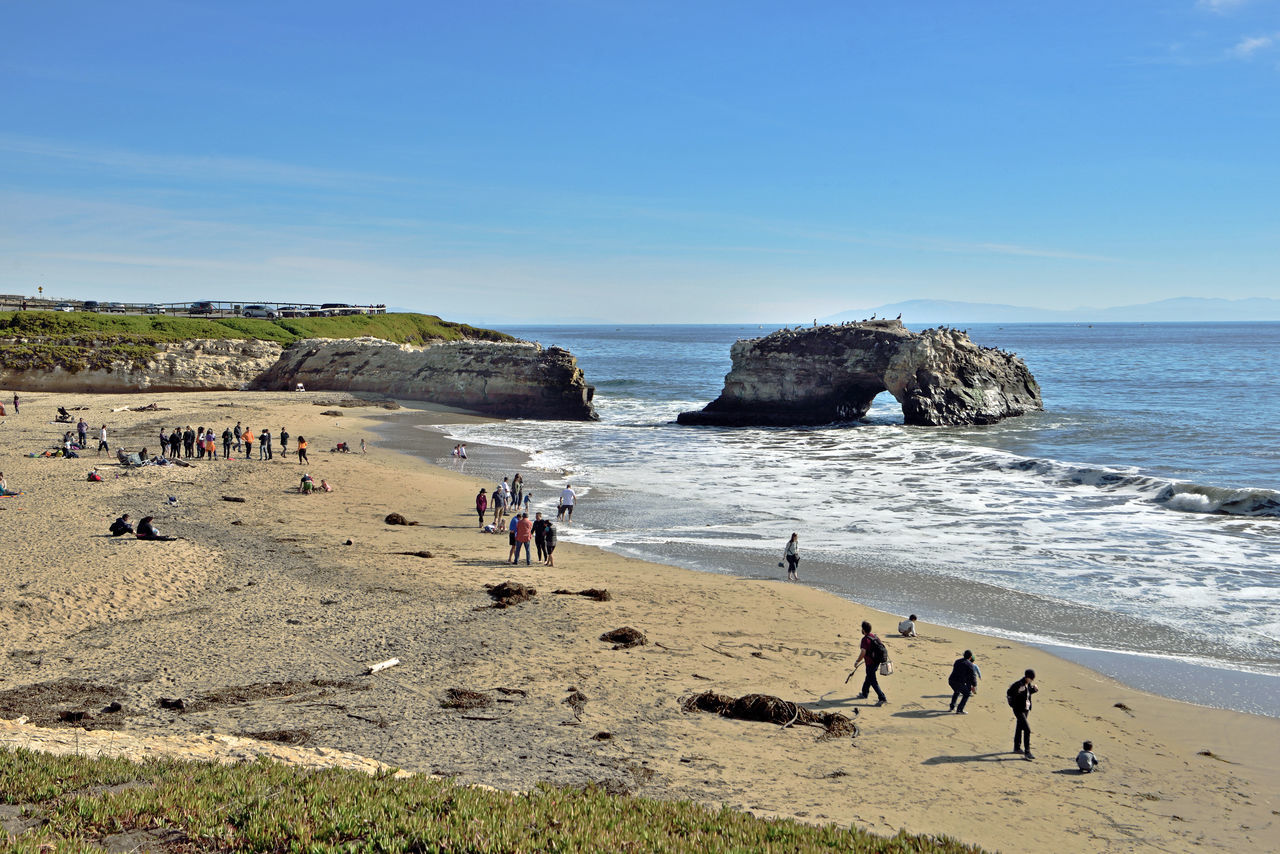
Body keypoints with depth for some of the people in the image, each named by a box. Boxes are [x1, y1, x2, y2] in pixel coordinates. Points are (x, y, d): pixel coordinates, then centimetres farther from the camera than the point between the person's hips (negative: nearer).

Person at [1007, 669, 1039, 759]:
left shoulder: (1028, 684, 4)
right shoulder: (1018, 684, -21)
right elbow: (1008, 693, -24)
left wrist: (1034, 689, 1)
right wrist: (1018, 691, -40)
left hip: (1026, 709, 9)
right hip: (1019, 710, -9)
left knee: (1020, 728, 21)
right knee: (1027, 729, -15)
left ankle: (1017, 748, 35)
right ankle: (1027, 752, -13)